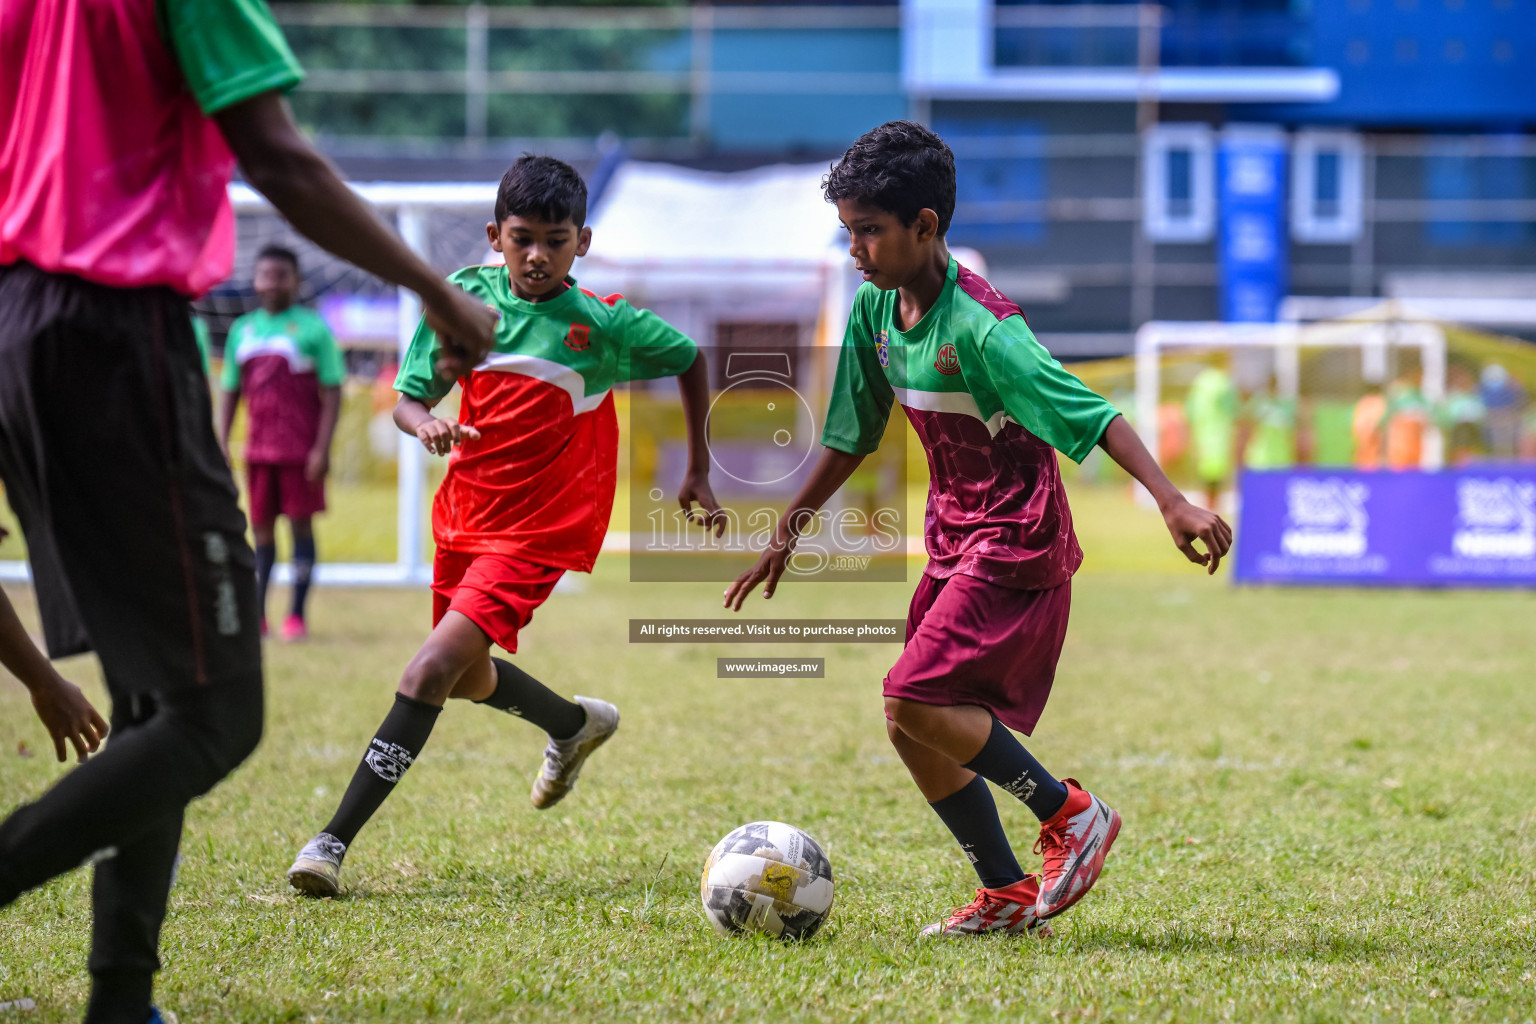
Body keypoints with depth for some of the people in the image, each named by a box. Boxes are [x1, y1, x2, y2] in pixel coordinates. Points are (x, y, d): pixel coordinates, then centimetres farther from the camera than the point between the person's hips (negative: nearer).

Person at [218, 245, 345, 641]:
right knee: (261, 529, 6)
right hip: (258, 447, 4)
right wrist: (222, 443, 8)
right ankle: (257, 614, 10)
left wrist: (322, 448, -12)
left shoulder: (312, 328, -1)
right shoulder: (242, 331, 12)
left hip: (301, 449, -4)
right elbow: (230, 393, 18)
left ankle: (296, 615, 1)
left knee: (300, 524, -2)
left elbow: (331, 393, -4)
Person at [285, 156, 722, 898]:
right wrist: (425, 423, -27)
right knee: (467, 678, 24)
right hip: (466, 511, 6)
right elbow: (407, 397, -3)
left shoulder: (603, 323, -11)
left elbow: (688, 359, 6)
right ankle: (576, 725, 55)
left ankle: (335, 839, -20)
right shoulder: (467, 298, -4)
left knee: (432, 670, -21)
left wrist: (698, 472, 8)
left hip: (537, 530, -6)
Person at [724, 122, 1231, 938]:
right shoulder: (874, 311, 3)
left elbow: (1092, 415, -28)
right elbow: (851, 436, 16)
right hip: (955, 544, 9)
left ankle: (1070, 814, -4)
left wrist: (1172, 502, -39)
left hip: (1018, 548, -9)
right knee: (915, 733, 5)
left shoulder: (980, 327, -22)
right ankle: (1009, 895, 17)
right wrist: (787, 534, 19)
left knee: (914, 700, -20)